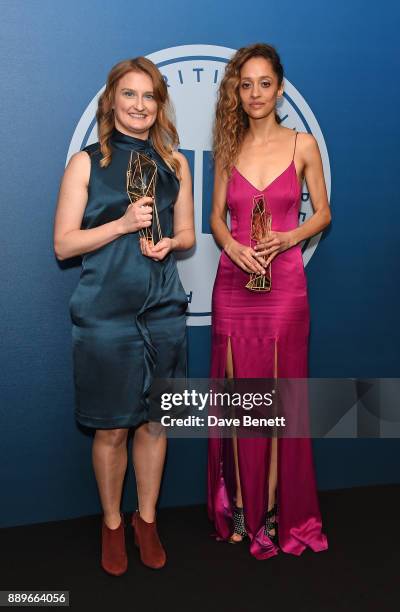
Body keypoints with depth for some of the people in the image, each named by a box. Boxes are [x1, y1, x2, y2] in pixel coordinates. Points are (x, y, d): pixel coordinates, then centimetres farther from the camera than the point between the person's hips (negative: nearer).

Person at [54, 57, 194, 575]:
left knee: (154, 422, 12)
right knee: (111, 429, 6)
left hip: (162, 311, 3)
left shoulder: (174, 163, 8)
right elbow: (63, 244, -6)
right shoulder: (86, 162, -1)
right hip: (105, 315, -3)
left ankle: (147, 520, 33)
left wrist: (168, 242, -8)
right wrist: (124, 224, -17)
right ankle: (112, 525, 29)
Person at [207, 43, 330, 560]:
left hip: (284, 282, -2)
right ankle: (238, 505, 19)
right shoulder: (229, 148, 8)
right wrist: (234, 246, -12)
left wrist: (286, 238, -13)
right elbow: (216, 217, 9)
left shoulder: (303, 144, 2)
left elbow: (322, 213, 5)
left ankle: (275, 507, 19)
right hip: (233, 281, 2)